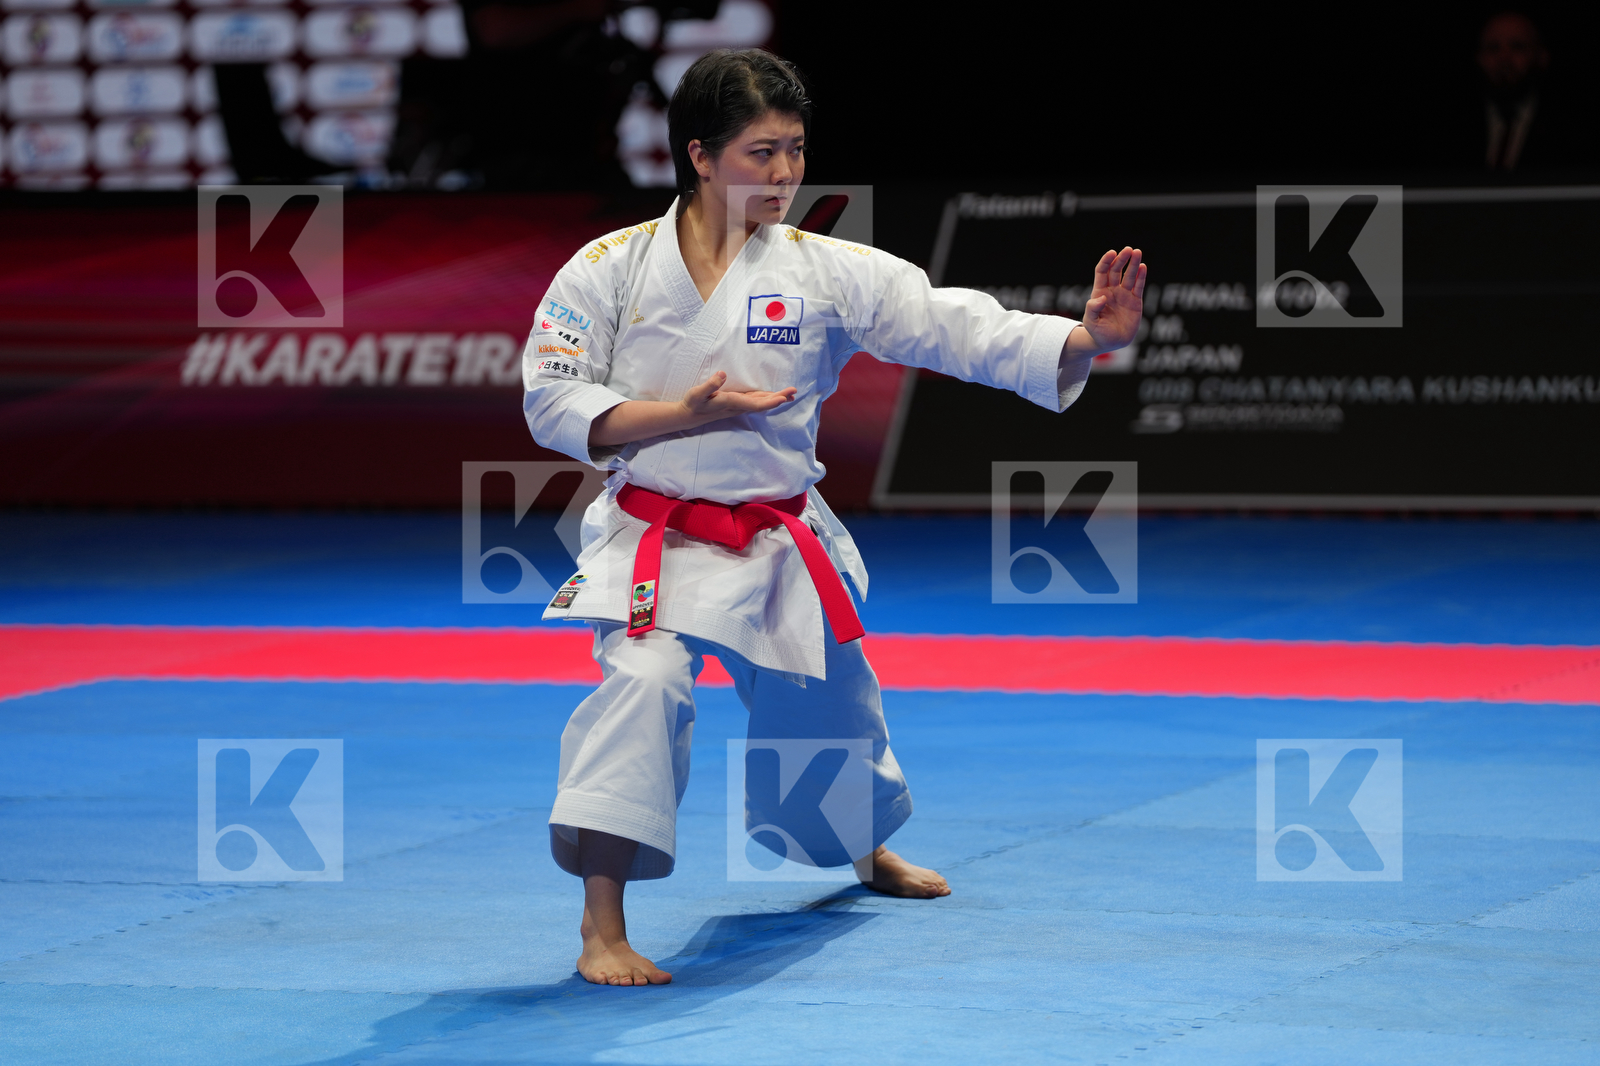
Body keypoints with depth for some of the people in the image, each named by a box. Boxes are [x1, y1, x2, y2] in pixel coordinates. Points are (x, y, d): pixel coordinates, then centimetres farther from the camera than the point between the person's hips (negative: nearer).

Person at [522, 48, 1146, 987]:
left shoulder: (829, 273, -6)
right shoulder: (611, 270, -9)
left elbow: (958, 330, -12)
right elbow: (555, 402, -9)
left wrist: (1087, 339, -28)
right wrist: (687, 414, -22)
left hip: (782, 546, 3)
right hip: (656, 539, -3)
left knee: (832, 713, 22)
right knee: (643, 681, -30)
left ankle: (868, 854, 57)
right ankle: (603, 926, -26)